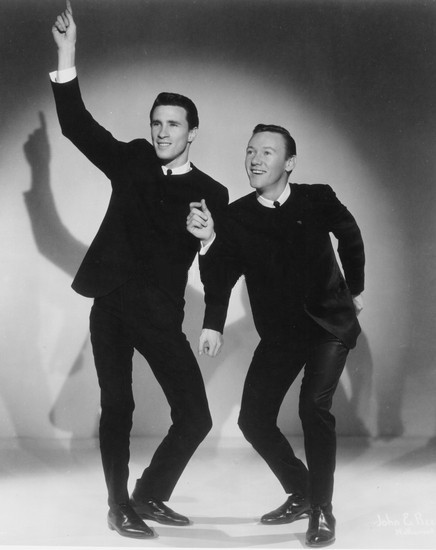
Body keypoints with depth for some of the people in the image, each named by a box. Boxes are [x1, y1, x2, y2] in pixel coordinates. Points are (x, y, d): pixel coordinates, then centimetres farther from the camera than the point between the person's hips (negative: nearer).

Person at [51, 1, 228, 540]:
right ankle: (120, 508, 16)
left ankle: (150, 495, 17)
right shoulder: (132, 161, 8)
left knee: (195, 416, -4)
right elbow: (77, 125, 3)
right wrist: (66, 54, -5)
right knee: (117, 407, 3)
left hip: (161, 313, 0)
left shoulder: (210, 193, 4)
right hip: (111, 303, 0)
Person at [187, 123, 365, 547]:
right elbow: (221, 279, -16)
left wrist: (355, 289, 16)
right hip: (280, 332, 3)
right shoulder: (236, 216, -10)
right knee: (253, 420, -2)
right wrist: (208, 241, -35)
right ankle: (300, 495, 22)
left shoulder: (318, 199, -12)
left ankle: (322, 512, -7)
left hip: (329, 323, -3)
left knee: (314, 407, -22)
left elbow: (350, 236, 8)